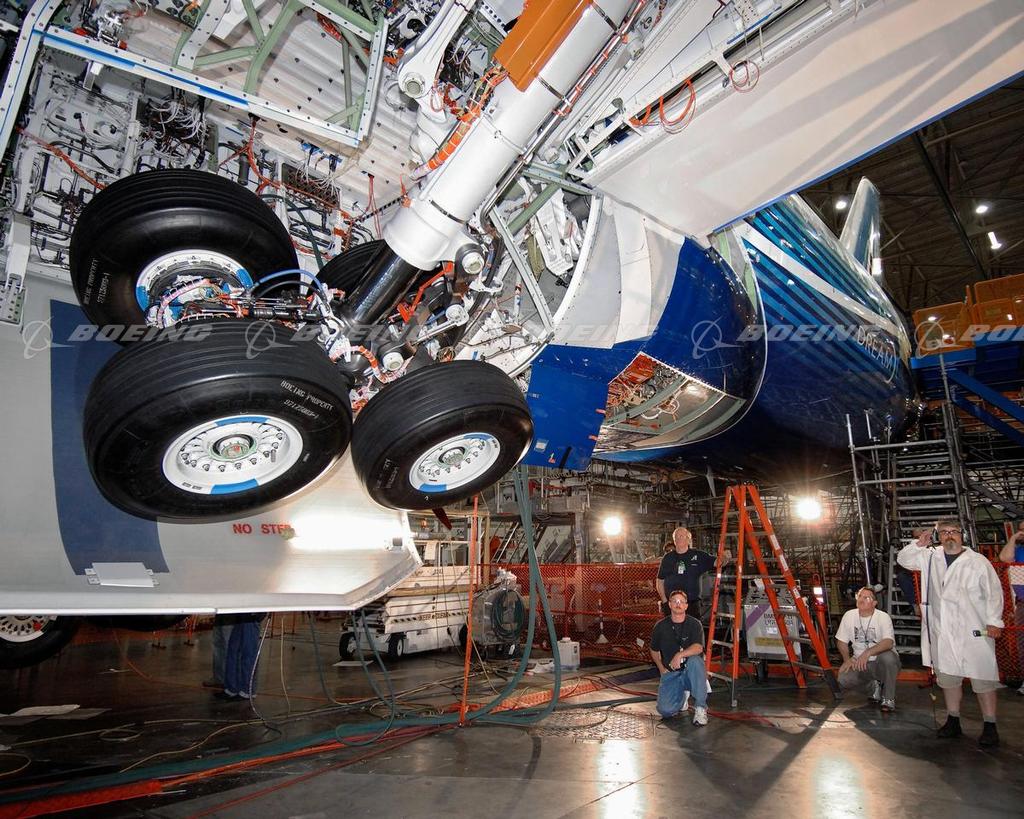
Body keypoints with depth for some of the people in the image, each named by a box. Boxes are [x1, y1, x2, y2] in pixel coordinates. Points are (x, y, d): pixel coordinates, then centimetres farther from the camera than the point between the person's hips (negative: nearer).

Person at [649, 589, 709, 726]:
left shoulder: (694, 624, -6)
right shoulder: (660, 626, 1)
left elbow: (698, 648, -24)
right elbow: (654, 650, 16)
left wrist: (680, 655, -38)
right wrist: (662, 669, 5)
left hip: (690, 670, -2)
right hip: (670, 673, 2)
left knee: (694, 660, -37)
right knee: (665, 710, -19)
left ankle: (700, 708, -21)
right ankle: (683, 694, 17)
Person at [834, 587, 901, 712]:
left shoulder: (883, 617, -12)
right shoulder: (849, 616, 0)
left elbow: (888, 642, -30)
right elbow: (841, 641, 8)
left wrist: (868, 652, -44)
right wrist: (847, 659, -8)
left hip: (881, 663, -3)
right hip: (859, 663, 3)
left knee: (887, 657, -38)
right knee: (842, 680, -23)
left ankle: (888, 699, -14)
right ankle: (875, 684, 10)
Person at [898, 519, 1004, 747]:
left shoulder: (978, 562, -3)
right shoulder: (930, 558, 8)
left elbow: (994, 592, -3)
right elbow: (903, 558, 17)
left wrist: (994, 621, -8)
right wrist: (919, 544, 0)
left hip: (974, 631, -4)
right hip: (942, 632, 4)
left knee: (982, 678, 0)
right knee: (948, 676, 12)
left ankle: (990, 727, 11)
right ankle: (953, 721, 24)